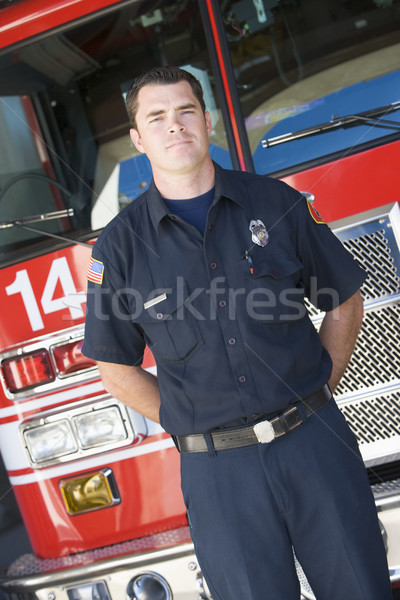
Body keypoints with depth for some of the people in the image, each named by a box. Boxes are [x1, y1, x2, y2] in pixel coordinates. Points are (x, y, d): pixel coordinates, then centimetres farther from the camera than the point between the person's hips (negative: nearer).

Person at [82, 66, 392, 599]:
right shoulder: (119, 246, -2)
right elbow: (118, 370, 6)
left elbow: (344, 302, 9)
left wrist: (314, 395, 4)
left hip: (316, 441, 2)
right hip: (217, 469, -1)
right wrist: (198, 425, 3)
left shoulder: (276, 202, 1)